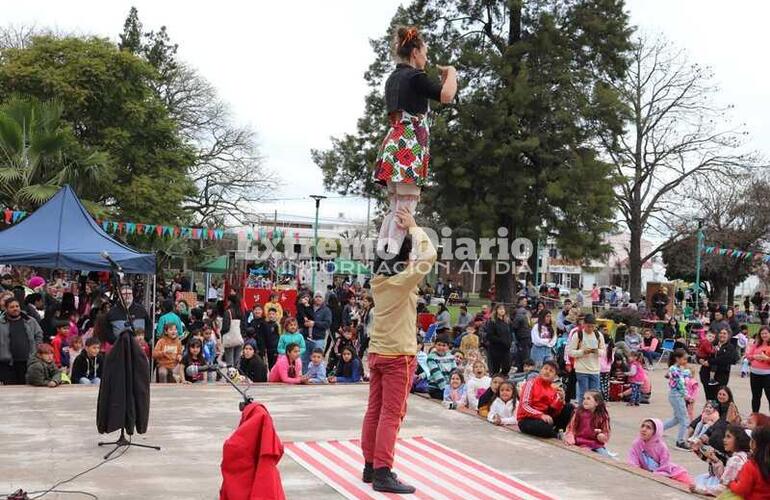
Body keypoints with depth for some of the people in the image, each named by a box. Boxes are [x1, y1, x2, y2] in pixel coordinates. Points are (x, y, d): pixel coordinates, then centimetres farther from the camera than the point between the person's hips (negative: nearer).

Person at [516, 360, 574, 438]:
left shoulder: (555, 388, 4)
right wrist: (541, 415, -30)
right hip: (527, 419, -5)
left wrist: (561, 399, -24)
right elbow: (524, 406, -18)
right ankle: (557, 435, -4)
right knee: (545, 428, -37)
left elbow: (555, 412, -6)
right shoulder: (531, 383, -8)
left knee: (570, 408, -6)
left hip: (545, 418, 5)